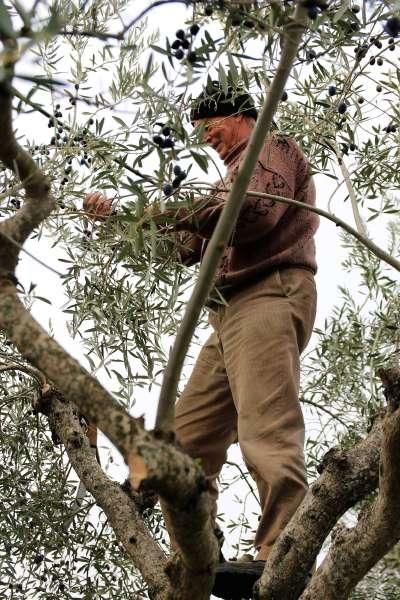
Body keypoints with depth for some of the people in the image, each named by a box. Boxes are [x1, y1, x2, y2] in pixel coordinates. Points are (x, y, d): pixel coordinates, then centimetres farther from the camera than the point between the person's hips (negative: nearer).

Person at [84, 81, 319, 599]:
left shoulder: (273, 147, 9)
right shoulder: (236, 174, 35)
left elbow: (255, 211, -13)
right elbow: (190, 244, 33)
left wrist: (177, 212, -5)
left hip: (269, 296, -10)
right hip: (231, 312, 10)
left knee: (266, 431, -24)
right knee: (190, 435, 2)